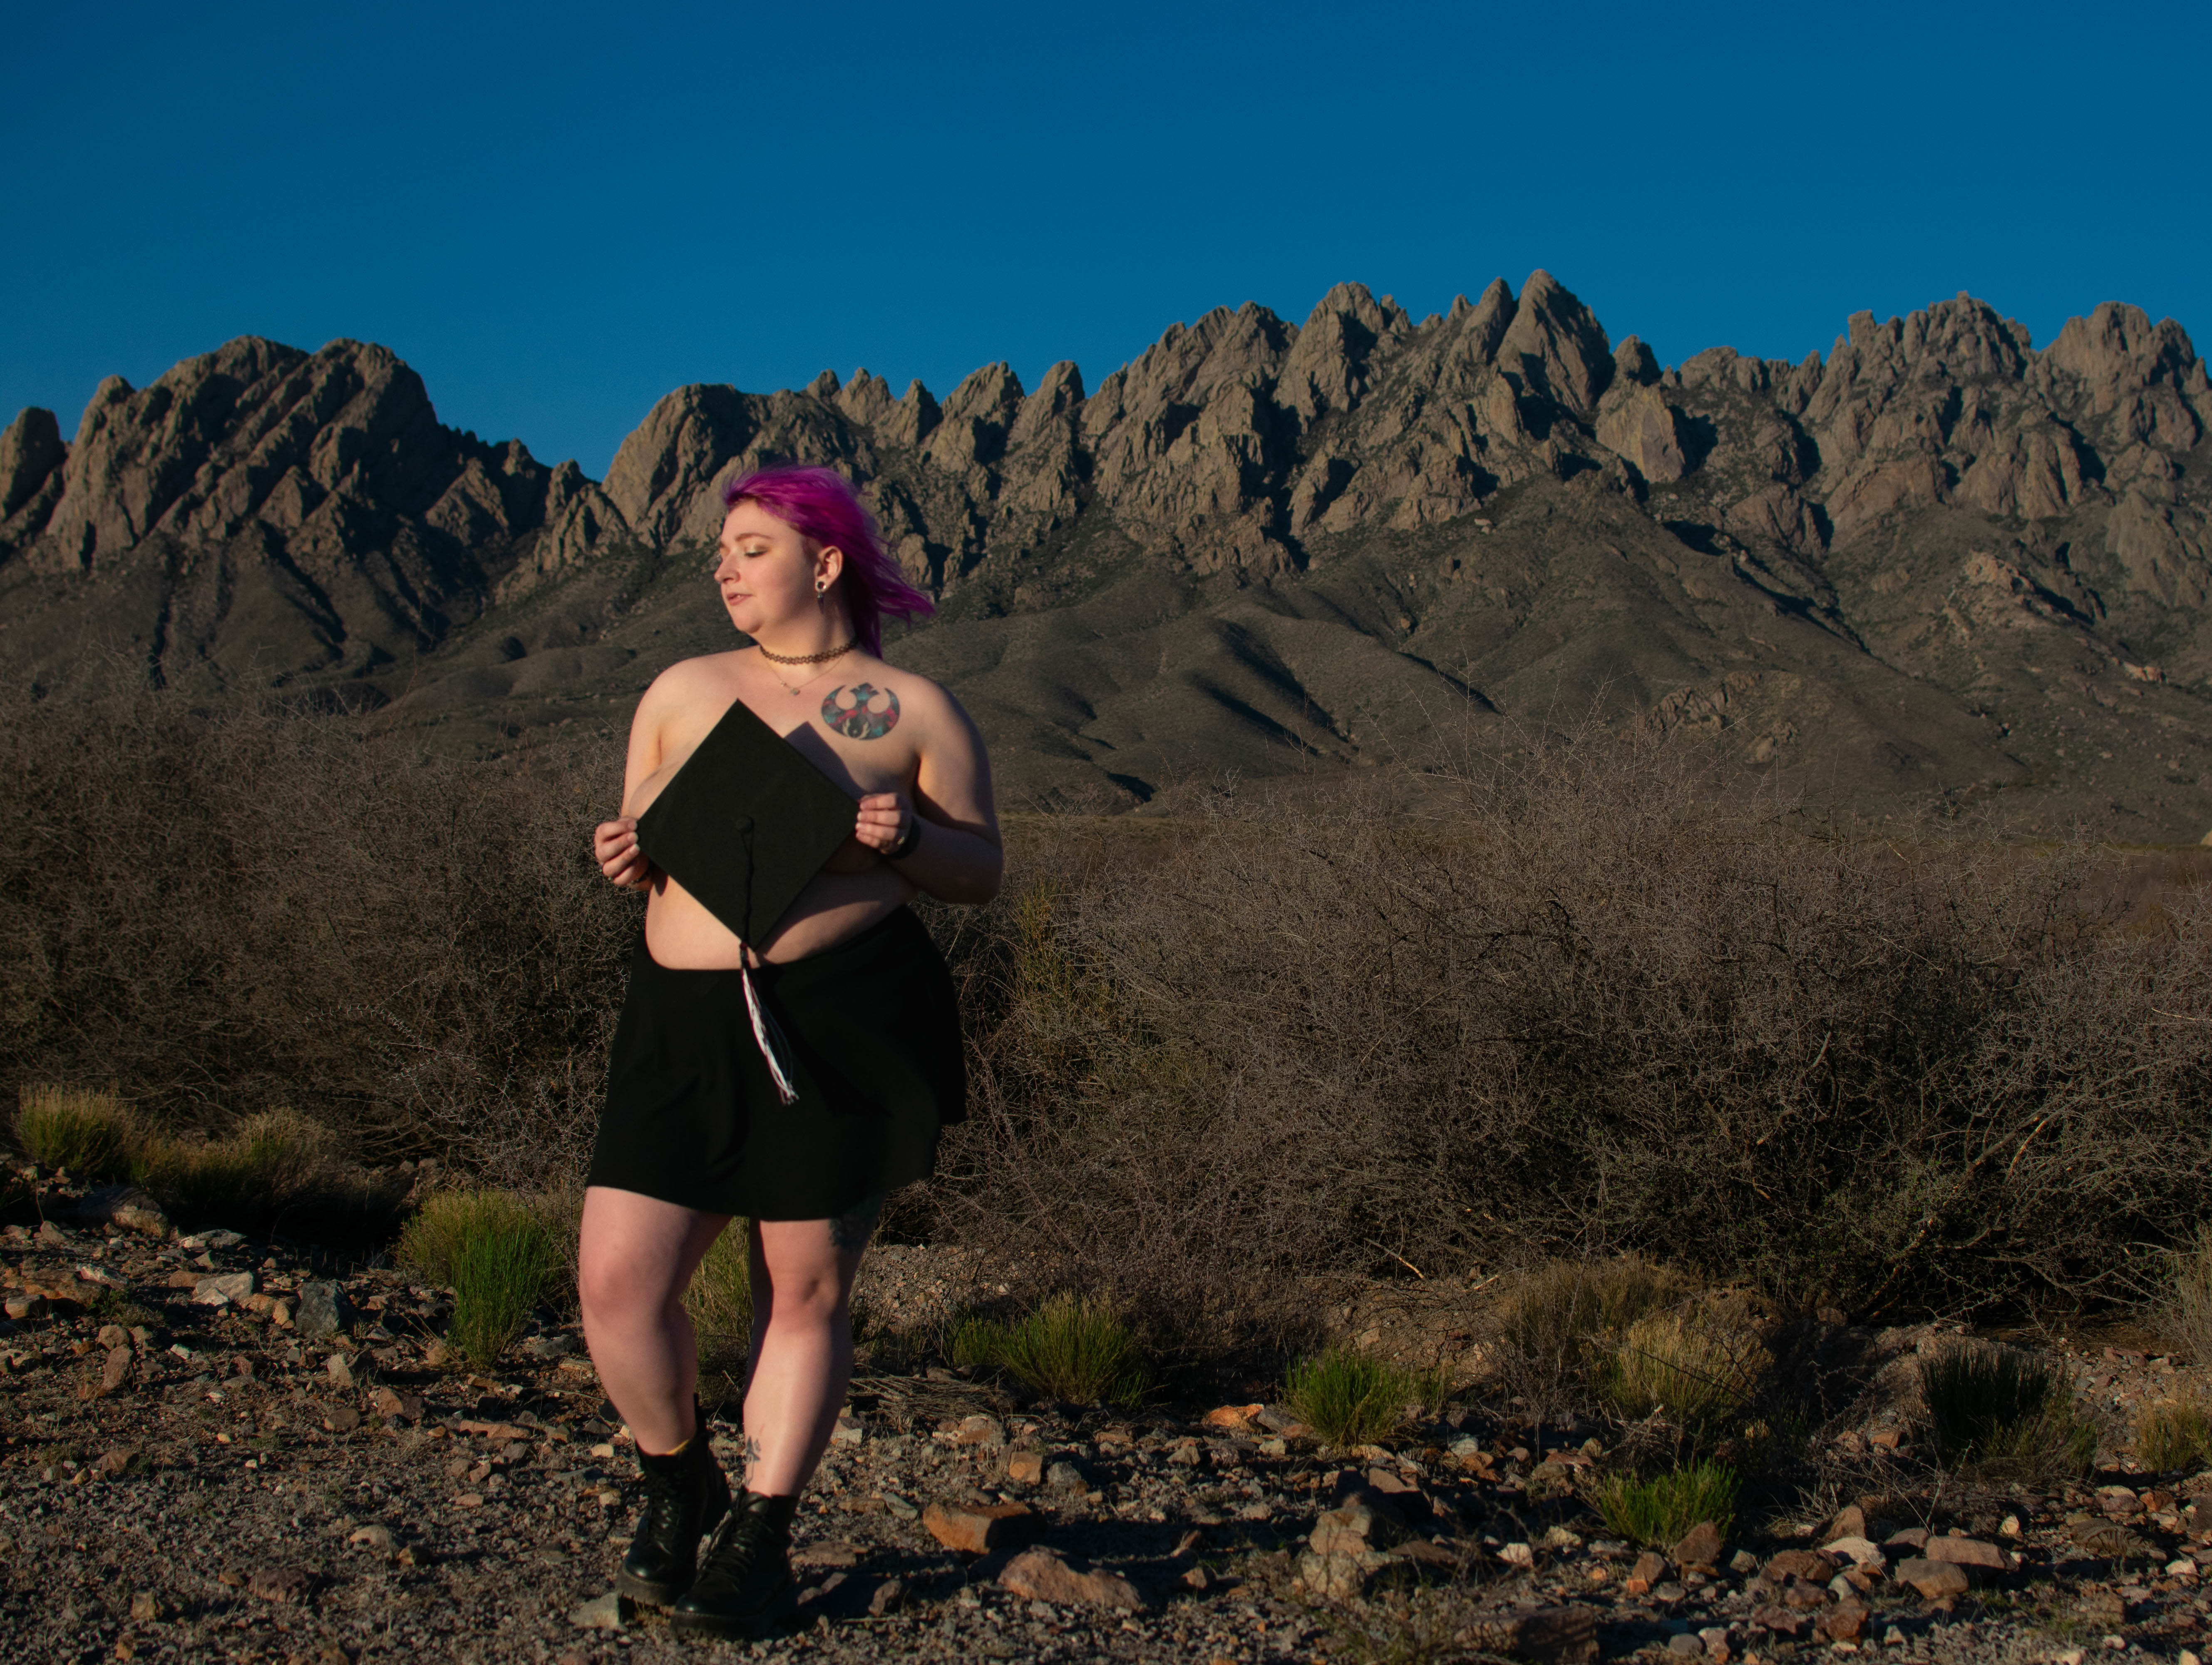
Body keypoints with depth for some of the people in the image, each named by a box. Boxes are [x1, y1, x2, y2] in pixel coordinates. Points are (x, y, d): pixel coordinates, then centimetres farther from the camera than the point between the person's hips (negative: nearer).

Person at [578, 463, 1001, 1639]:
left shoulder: (913, 709, 6)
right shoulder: (681, 691, 15)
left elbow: (983, 870, 6)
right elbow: (640, 845, 20)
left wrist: (906, 839, -14)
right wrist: (621, 859, -4)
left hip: (844, 1017, -3)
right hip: (687, 1014, 3)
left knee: (806, 1288, 3)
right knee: (617, 1279, -5)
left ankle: (757, 1541, 21)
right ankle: (679, 1493, 22)